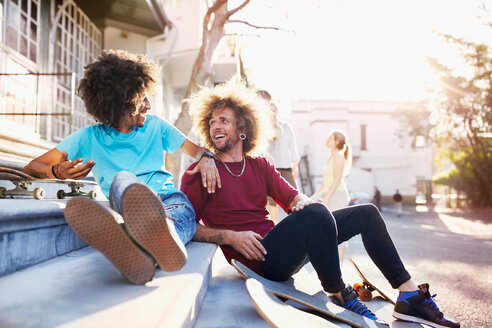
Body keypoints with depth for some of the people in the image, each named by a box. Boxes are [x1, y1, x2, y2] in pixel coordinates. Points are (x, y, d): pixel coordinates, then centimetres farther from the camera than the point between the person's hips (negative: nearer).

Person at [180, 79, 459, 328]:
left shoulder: (259, 165, 15)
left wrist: (301, 202, -10)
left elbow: (293, 197, 14)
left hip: (280, 246, 7)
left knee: (366, 214, 5)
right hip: (259, 258, -7)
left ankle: (409, 295, 6)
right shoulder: (199, 173, -2)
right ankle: (339, 295, -16)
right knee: (316, 214, -34)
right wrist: (230, 237, -21)